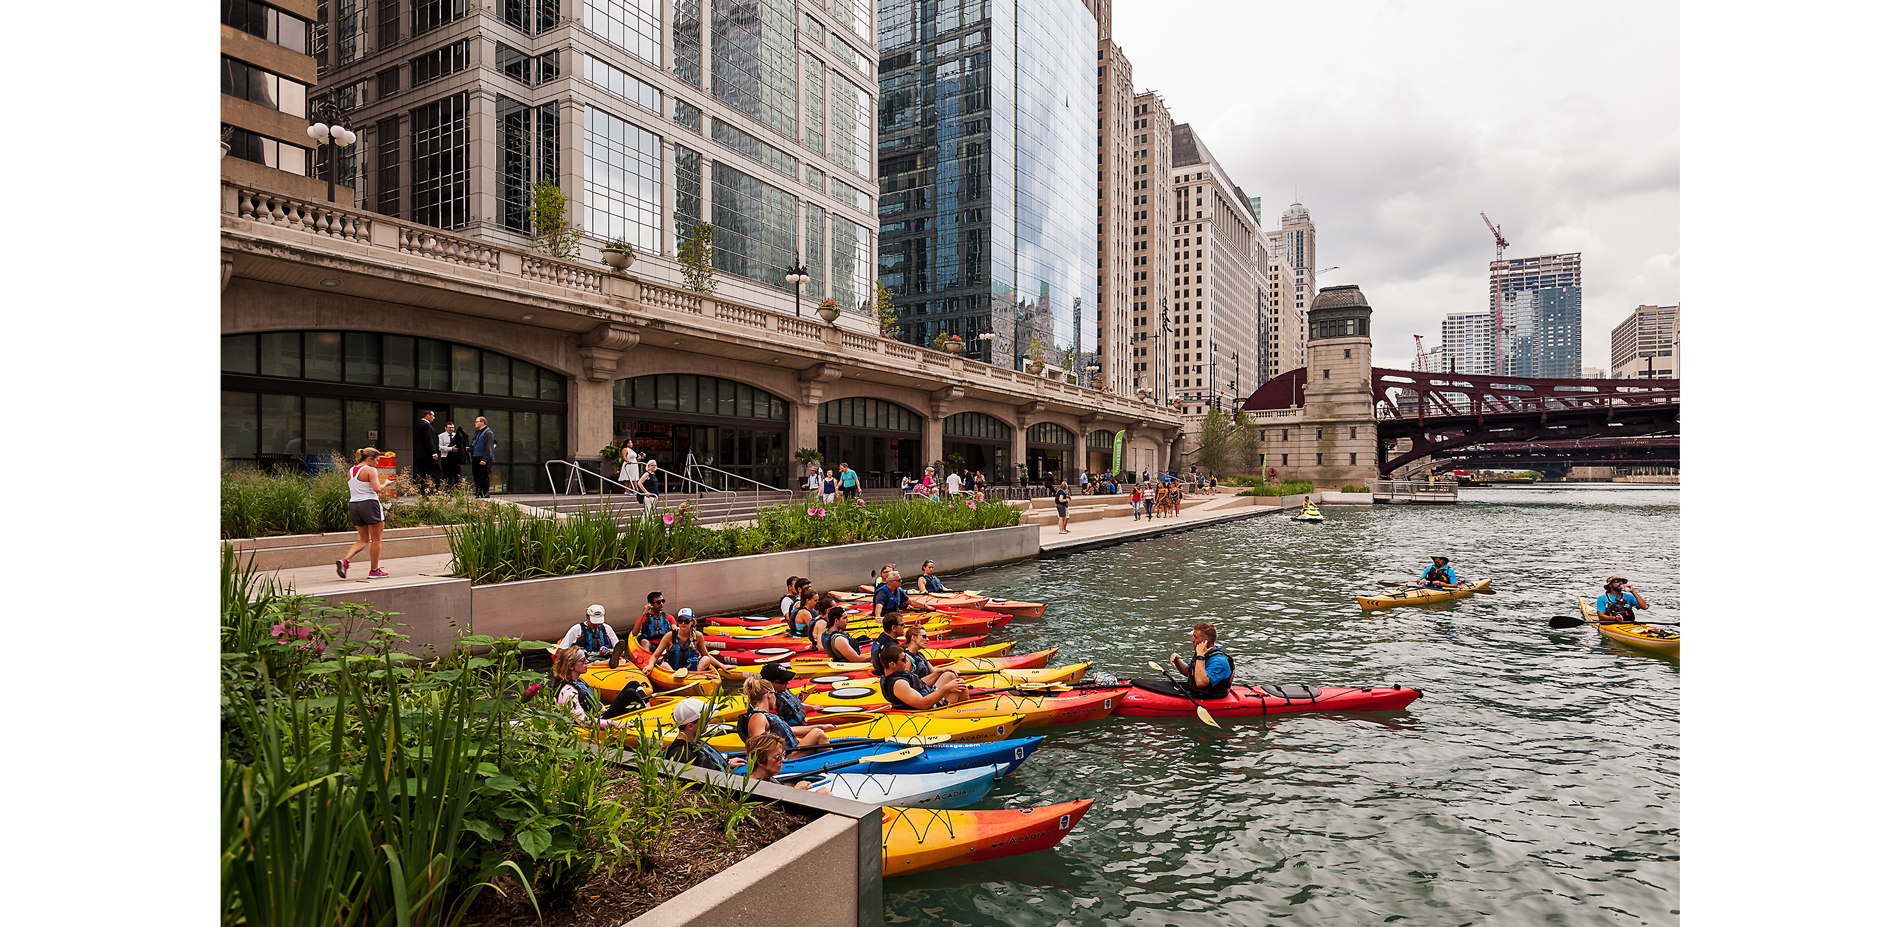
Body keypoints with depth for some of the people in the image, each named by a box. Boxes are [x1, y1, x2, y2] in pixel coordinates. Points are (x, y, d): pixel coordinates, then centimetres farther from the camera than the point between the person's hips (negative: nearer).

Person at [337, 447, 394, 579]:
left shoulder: (351, 471, 13)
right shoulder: (370, 470, -10)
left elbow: (356, 489, 20)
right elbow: (377, 488, -20)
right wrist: (385, 484, 0)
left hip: (354, 504, 7)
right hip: (369, 504, -7)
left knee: (364, 540, 17)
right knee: (376, 539, 5)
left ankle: (345, 560, -5)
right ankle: (374, 570, 10)